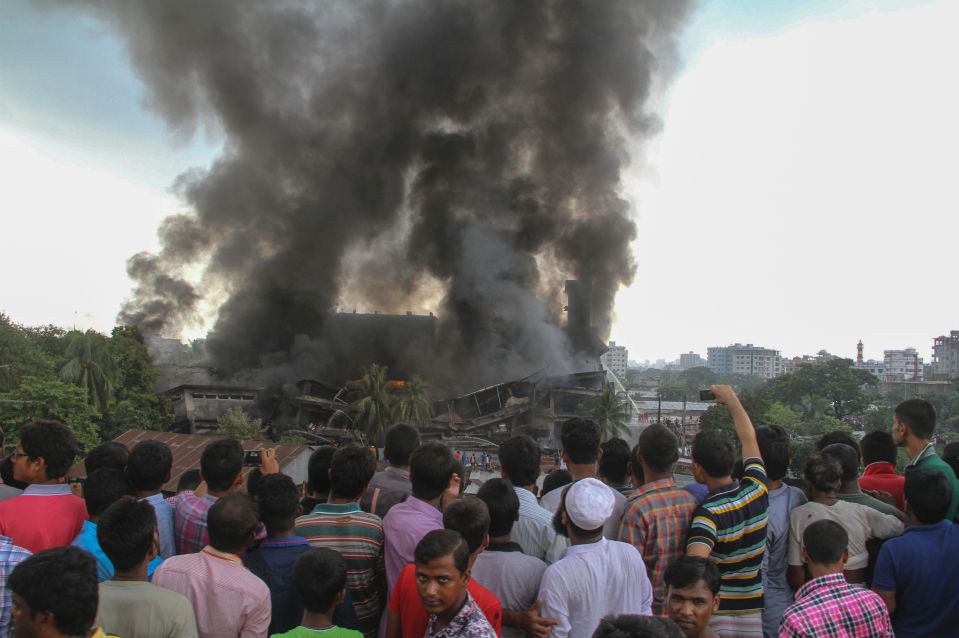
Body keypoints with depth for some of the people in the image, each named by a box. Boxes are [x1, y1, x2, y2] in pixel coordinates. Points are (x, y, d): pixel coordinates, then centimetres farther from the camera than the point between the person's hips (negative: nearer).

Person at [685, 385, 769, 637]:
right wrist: (732, 399, 23)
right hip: (754, 612, 5)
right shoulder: (756, 489, -7)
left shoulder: (707, 513, -23)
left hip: (716, 618, -5)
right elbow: (749, 438, 11)